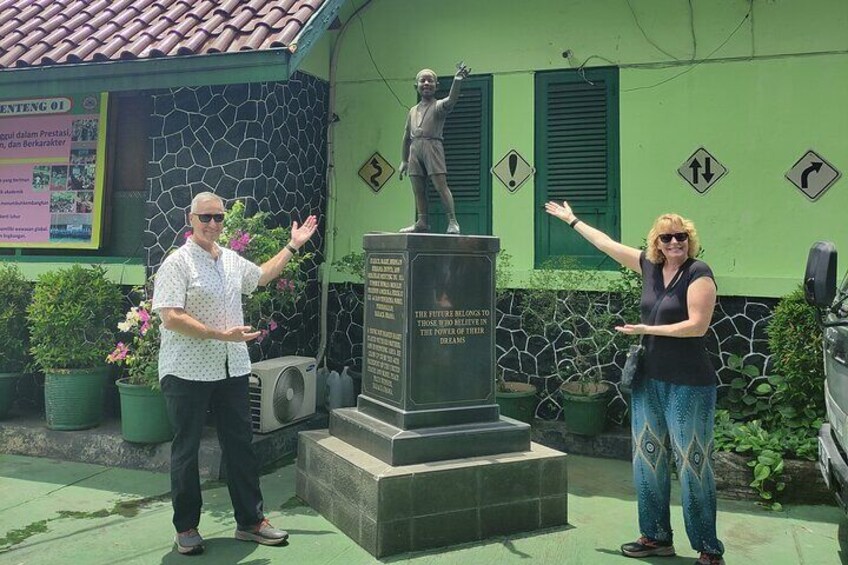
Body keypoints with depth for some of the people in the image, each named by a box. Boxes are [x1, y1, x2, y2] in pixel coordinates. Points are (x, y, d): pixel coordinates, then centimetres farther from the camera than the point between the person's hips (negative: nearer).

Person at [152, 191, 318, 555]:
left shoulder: (232, 260, 12)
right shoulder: (178, 263, -10)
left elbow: (262, 275, 32)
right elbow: (171, 318, -18)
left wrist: (293, 245, 33)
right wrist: (221, 334, -22)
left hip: (232, 369, 6)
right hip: (187, 372, -6)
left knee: (240, 445, 10)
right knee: (186, 450, 6)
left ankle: (250, 521, 22)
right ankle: (186, 528, 22)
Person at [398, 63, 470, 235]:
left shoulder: (439, 106, 3)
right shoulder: (413, 111, 20)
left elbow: (451, 100, -20)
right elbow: (406, 137, 22)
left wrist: (458, 80, -37)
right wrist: (403, 160, 17)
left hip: (432, 146, -6)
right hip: (415, 149, 6)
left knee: (441, 185, -12)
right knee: (418, 189, 5)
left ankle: (452, 222, -12)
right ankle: (422, 223, 11)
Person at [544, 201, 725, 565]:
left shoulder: (698, 273, -11)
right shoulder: (650, 265, 7)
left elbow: (697, 325, -18)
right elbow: (608, 244, 18)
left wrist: (646, 329, -14)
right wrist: (572, 220, 27)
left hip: (689, 386, -7)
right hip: (649, 381, 7)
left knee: (693, 466, -3)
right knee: (648, 460, 12)